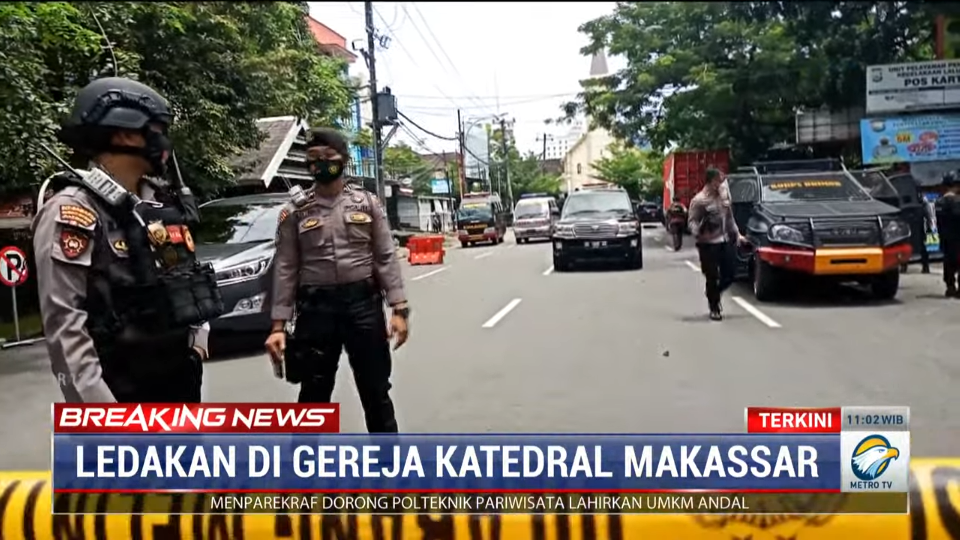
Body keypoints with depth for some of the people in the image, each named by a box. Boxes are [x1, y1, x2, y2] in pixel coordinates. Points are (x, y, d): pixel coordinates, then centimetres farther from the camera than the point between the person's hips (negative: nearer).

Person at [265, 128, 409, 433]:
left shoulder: (367, 203, 4)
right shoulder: (295, 213, 3)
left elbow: (386, 259, 2)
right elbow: (285, 270, 1)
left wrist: (399, 309, -6)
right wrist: (278, 325, -5)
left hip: (364, 303, 0)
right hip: (316, 307, 0)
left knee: (376, 391, 10)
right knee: (314, 394, 9)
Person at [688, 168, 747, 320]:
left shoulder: (724, 196, 11)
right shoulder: (699, 200, -11)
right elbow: (692, 222, -13)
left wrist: (737, 234, 18)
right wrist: (698, 232, -33)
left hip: (725, 242, 7)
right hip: (708, 244, -7)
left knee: (730, 273, 9)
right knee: (712, 277, -2)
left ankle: (714, 294, 35)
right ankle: (714, 309, 11)